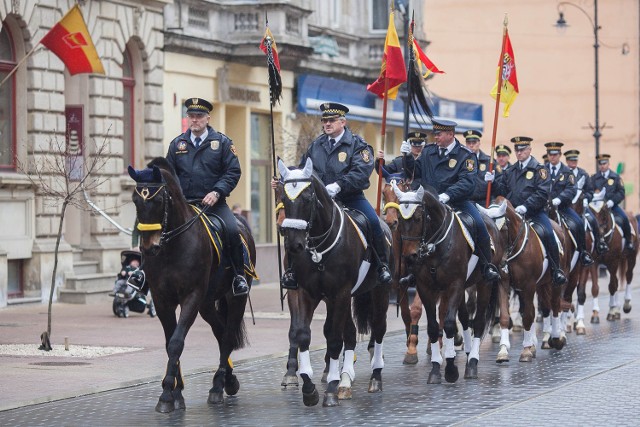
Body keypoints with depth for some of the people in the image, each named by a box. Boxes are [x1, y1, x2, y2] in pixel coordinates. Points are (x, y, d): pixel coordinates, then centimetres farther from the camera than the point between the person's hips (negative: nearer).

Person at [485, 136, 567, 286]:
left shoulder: (539, 169, 0)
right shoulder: (511, 171, 18)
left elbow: (542, 193, -11)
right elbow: (503, 191, 15)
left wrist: (526, 206, -23)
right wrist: (493, 182, -4)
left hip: (534, 212, -5)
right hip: (513, 211, 5)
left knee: (548, 234, -24)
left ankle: (556, 270, -11)